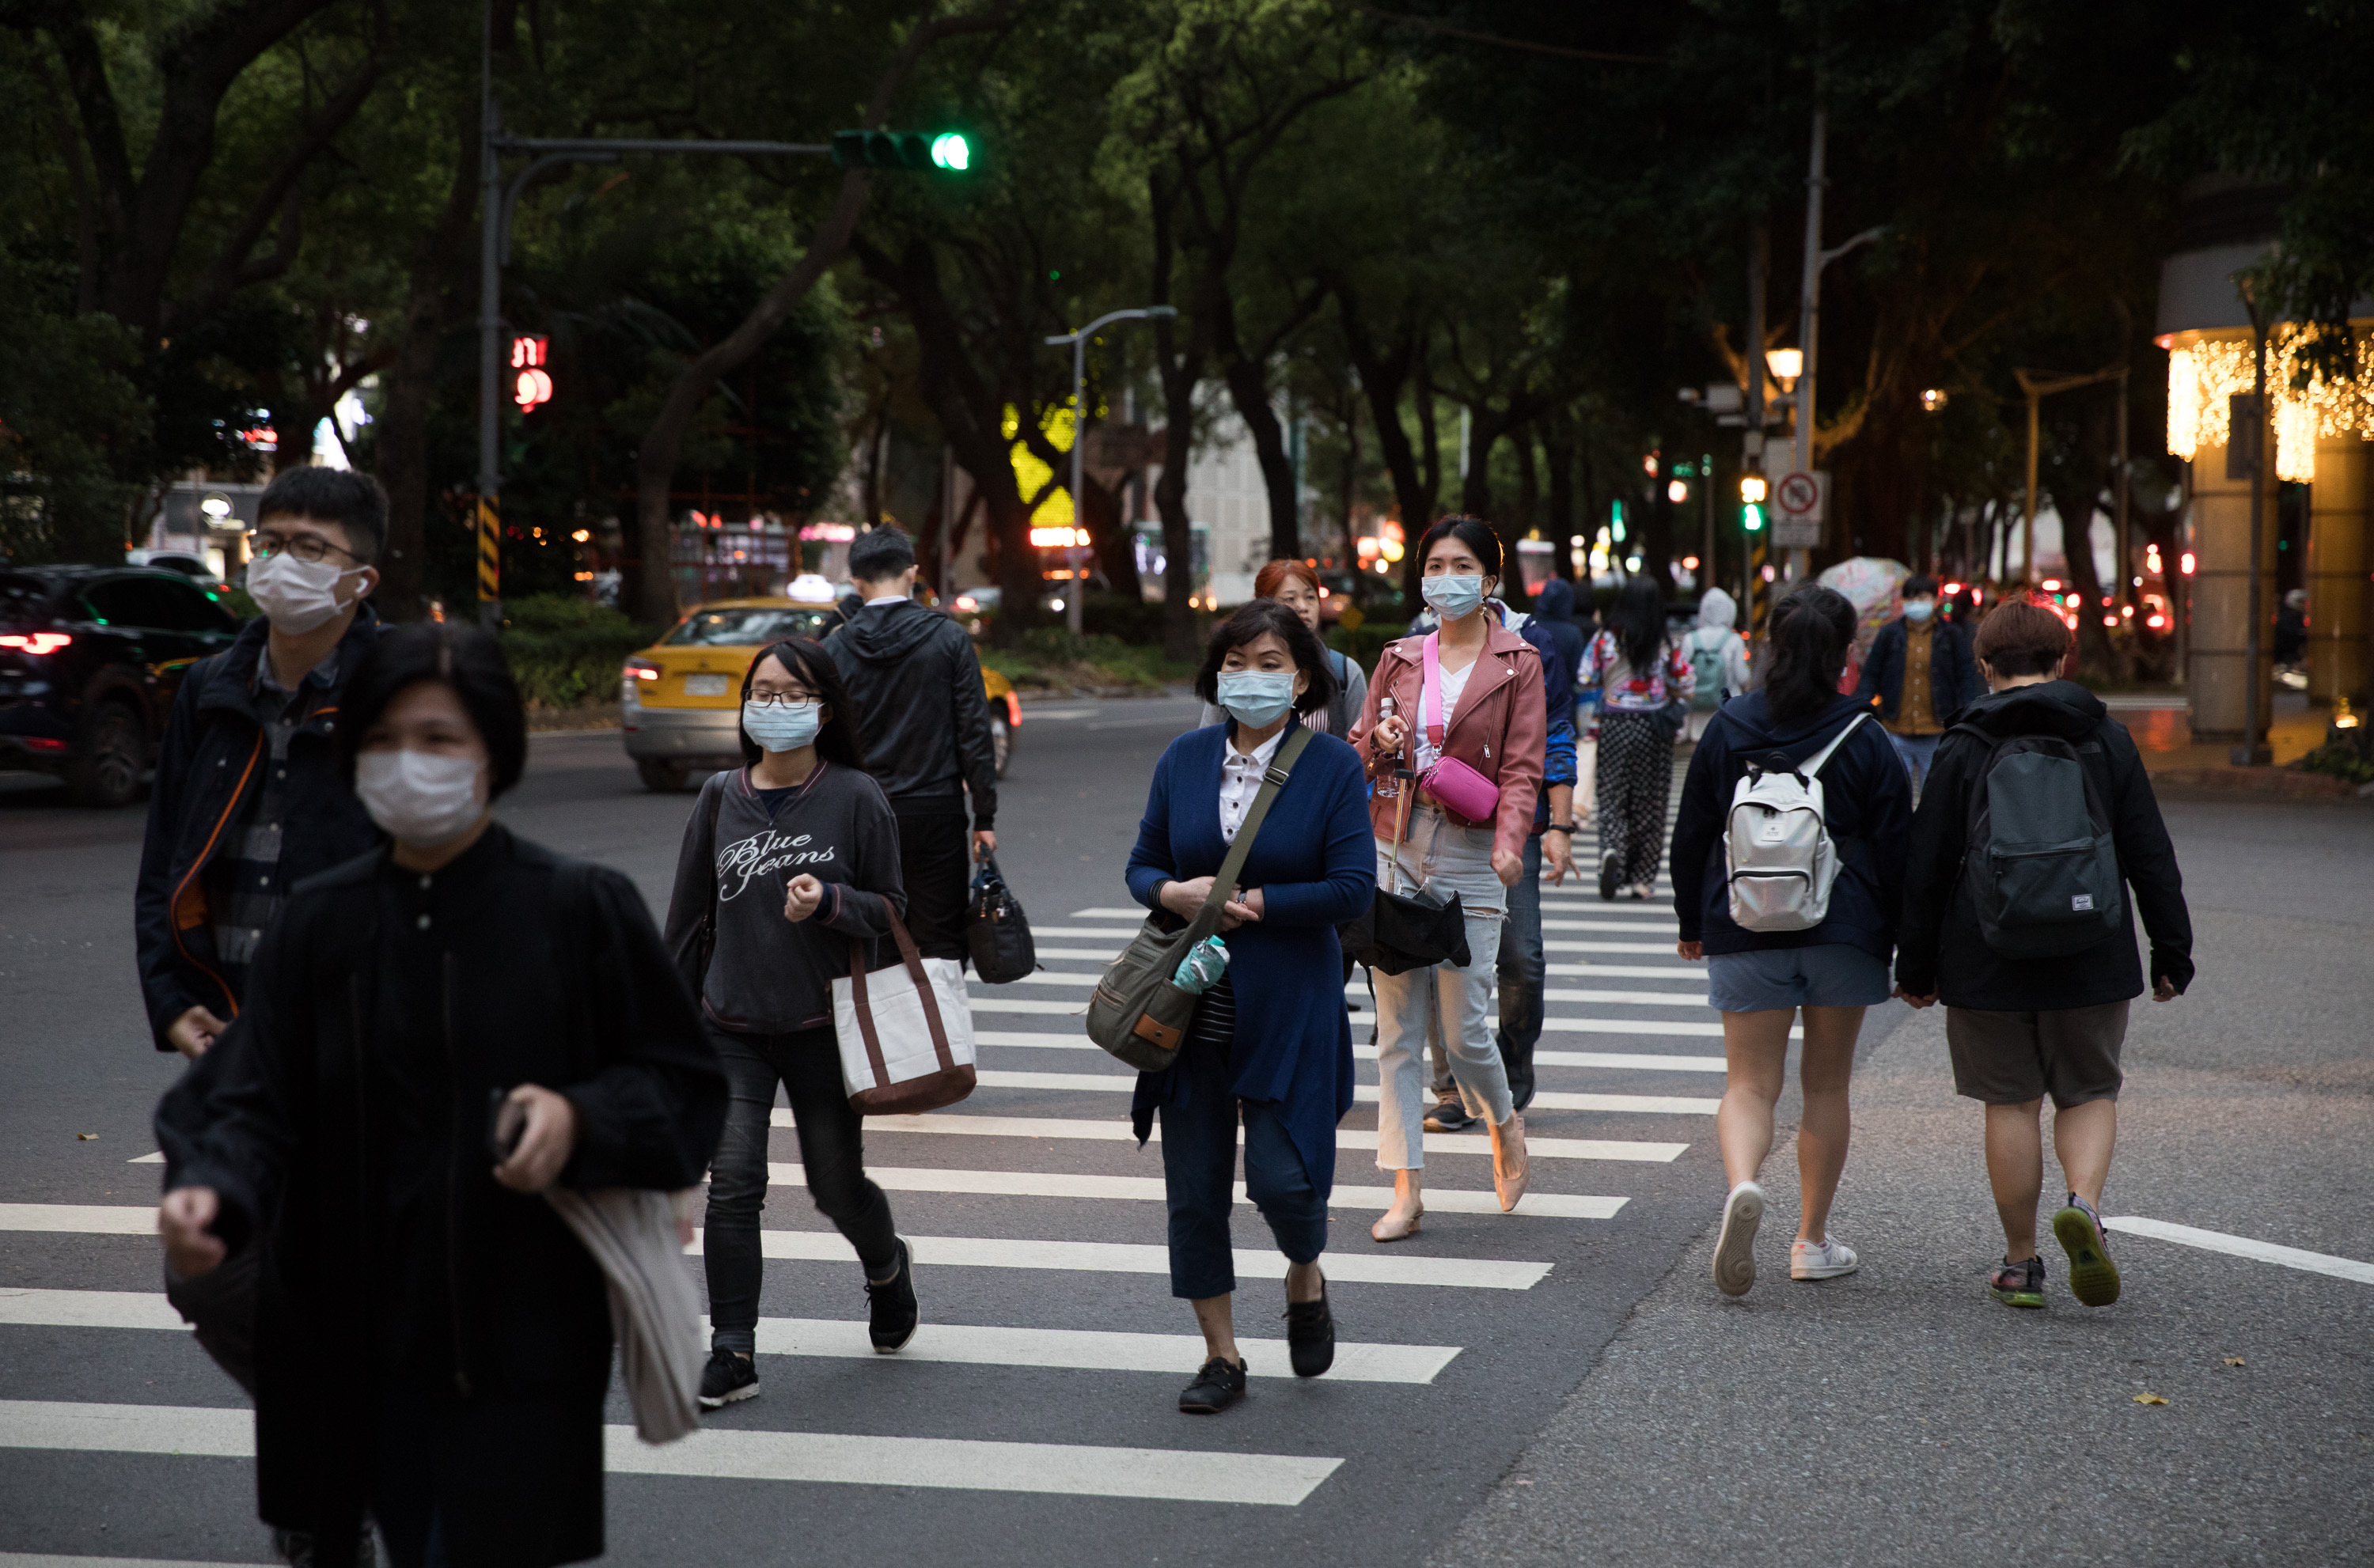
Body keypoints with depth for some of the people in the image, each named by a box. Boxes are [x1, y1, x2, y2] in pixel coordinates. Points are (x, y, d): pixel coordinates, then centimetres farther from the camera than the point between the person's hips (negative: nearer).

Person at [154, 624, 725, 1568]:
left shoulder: (579, 912, -5)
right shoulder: (319, 924, 4)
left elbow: (687, 1086, 0)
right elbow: (255, 1098, -2)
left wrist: (582, 1121, -20)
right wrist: (212, 1194, -23)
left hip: (522, 1341, -3)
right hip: (359, 1339, 3)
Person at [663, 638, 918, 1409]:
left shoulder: (855, 797, -5)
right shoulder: (720, 797, 4)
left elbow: (891, 908, -1)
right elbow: (690, 911, 12)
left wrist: (829, 901, -21)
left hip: (823, 1027, -2)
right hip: (731, 1027, 2)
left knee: (837, 1183, 10)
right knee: (733, 1183, -11)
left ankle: (888, 1268, 43)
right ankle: (732, 1354, -5)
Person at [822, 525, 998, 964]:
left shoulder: (834, 649, 0)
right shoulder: (949, 638, -2)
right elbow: (974, 733, -4)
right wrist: (984, 818, 1)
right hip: (936, 813, -1)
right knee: (941, 945, 2)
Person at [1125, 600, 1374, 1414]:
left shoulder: (1333, 766, -6)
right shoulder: (1184, 759, 4)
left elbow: (1353, 889, -11)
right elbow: (1143, 865, 9)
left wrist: (1253, 903, -15)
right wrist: (1176, 894, -13)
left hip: (1290, 1004, -3)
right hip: (1192, 1005, 3)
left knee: (1281, 1176, -8)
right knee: (1193, 1185, 5)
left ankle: (1305, 1278, 27)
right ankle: (1221, 1354, 19)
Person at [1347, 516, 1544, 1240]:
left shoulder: (1517, 664, 2)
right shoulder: (1399, 659, 11)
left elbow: (1521, 767, -5)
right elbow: (1359, 754, 16)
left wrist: (1510, 841, -22)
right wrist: (1379, 740, -7)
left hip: (1470, 855, -3)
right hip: (1395, 848, 3)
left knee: (1463, 1028, -5)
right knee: (1397, 1026, 1)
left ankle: (1505, 1123, 27)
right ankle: (1406, 1188, 4)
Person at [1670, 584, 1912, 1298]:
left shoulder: (1728, 729, 1)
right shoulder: (1866, 739, -3)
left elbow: (1691, 835, 6)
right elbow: (1895, 849, 0)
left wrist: (1692, 925, 17)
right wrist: (1901, 946, 8)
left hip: (1746, 935, 0)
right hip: (1844, 932, 0)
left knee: (1749, 1082, 1)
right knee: (1827, 1085, 11)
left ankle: (1741, 1186, -30)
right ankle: (1813, 1242, 17)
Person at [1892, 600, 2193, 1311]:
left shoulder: (1962, 750, -4)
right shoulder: (2107, 740, 1)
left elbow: (1927, 870, -2)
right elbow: (2151, 857, 2)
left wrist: (1915, 967, 6)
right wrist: (2172, 952, 9)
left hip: (1986, 963, -1)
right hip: (2090, 961, 1)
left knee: (2011, 1105, 8)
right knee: (2089, 1093, 14)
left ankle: (2020, 1264, 11)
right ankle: (2083, 1203, -14)